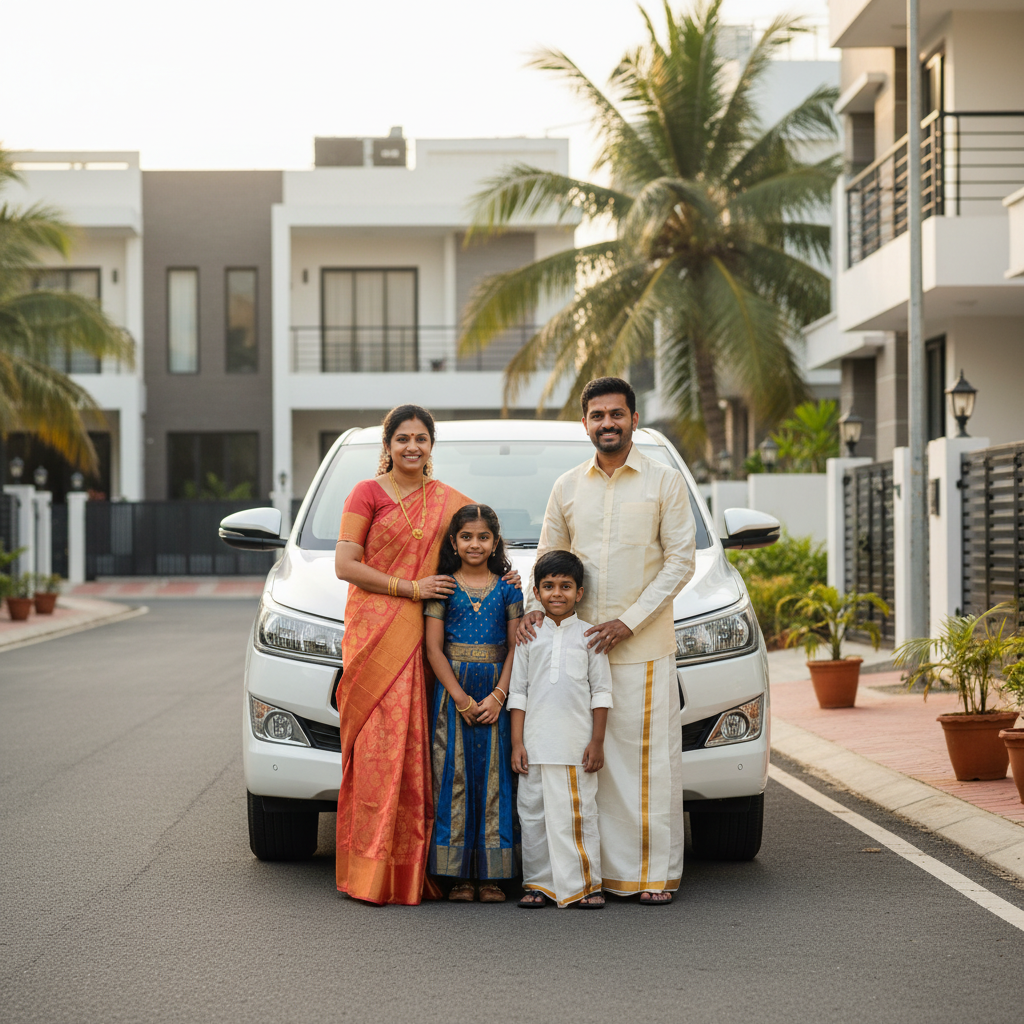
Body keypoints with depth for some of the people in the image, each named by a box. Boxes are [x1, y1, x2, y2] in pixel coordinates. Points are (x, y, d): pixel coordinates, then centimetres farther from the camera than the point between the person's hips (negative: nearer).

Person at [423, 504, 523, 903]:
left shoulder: (508, 588, 7)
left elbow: (515, 646, 2)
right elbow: (434, 648, -2)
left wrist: (498, 697, -10)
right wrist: (461, 698, -11)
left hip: (496, 694, 1)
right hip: (453, 691, -1)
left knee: (494, 776, -1)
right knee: (454, 776, -3)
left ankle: (491, 875, 4)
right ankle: (459, 875, 2)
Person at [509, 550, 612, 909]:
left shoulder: (589, 636, 4)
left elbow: (601, 692, 4)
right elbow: (518, 693, 8)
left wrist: (597, 742, -2)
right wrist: (517, 742, 1)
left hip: (577, 744, -2)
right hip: (536, 744, 2)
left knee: (580, 814, -1)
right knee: (534, 814, 3)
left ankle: (587, 884, 6)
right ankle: (539, 883, 11)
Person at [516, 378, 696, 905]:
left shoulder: (665, 482, 1)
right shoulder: (567, 487, 11)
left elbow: (680, 560, -3)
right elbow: (549, 558, 18)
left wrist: (630, 621, -11)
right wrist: (535, 607, -2)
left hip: (644, 646, -3)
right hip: (580, 643, 3)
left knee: (649, 759, -3)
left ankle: (657, 874, 5)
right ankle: (608, 869, 10)